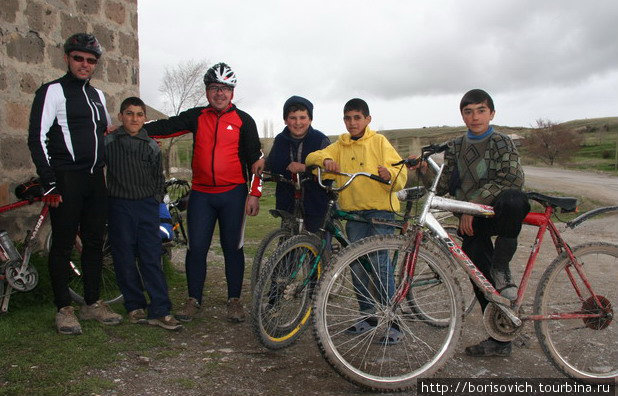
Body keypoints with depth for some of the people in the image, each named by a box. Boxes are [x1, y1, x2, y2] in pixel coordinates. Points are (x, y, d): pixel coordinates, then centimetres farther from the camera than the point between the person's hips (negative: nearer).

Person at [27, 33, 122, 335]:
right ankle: (64, 309, 10)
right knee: (63, 244, -1)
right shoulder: (52, 91, -2)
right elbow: (37, 138, -9)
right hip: (65, 181, -6)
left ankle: (92, 304, 19)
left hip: (95, 179, 6)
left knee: (94, 242, 9)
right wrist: (50, 182, -14)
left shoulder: (98, 95, 18)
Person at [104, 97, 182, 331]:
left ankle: (159, 311, -2)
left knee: (152, 258, -3)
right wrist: (104, 198, 0)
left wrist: (156, 199, 8)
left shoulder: (151, 146, 10)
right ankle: (135, 307, 16)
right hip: (119, 206, -1)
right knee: (125, 259, 3)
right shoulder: (108, 142, 3)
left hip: (147, 206, 1)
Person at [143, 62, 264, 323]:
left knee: (232, 247, 5)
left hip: (233, 193, -2)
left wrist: (254, 194, -5)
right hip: (201, 193, 2)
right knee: (196, 247, 2)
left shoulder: (243, 120, 3)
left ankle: (234, 300, 18)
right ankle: (194, 299, 17)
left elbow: (255, 159, 1)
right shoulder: (196, 117, 9)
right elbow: (166, 126, 2)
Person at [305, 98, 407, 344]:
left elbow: (401, 175, -3)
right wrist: (325, 160, -19)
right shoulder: (340, 146, 15)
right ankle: (367, 316, 20)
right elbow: (312, 157, 4)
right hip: (353, 212, 4)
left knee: (380, 263, -11)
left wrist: (389, 174, -27)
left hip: (380, 209, -4)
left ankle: (392, 322, -3)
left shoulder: (379, 142, 4)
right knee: (357, 266, 6)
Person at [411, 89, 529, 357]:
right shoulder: (456, 147, 12)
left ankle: (501, 269, -25)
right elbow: (443, 186, 7)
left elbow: (510, 179, -16)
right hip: (471, 221, 4)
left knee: (514, 201, -39)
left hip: (496, 213, -4)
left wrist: (473, 204, -22)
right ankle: (499, 339, 18)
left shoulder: (501, 143, -1)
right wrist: (423, 170, -12)